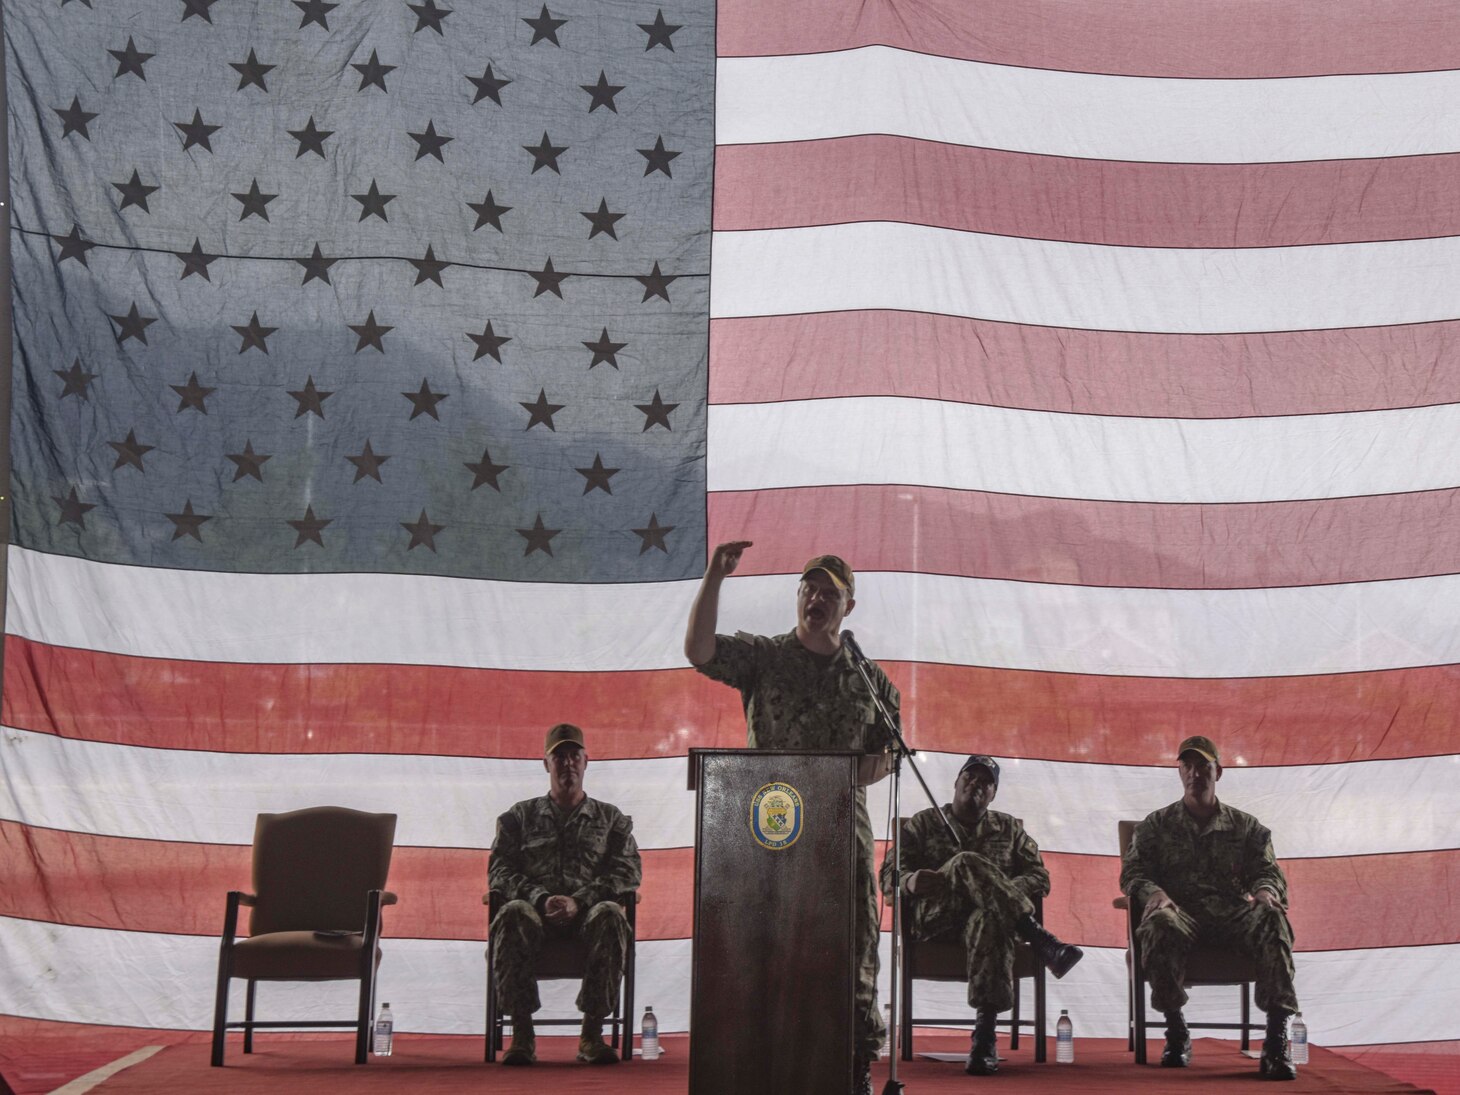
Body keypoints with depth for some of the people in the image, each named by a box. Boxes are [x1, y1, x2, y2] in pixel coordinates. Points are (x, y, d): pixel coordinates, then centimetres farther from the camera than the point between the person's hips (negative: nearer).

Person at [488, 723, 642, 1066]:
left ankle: (592, 1034, -32)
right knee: (512, 914, -36)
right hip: (537, 909, 0)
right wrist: (541, 898, -12)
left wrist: (578, 901, -12)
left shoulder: (611, 818, 20)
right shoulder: (520, 816, 21)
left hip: (587, 911, 0)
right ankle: (522, 1035, -34)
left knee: (610, 915, -36)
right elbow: (499, 871, 8)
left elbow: (628, 873, 5)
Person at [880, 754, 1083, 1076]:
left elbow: (1039, 877, 16)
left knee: (990, 920, -42)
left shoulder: (1009, 828, 25)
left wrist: (1005, 892, -7)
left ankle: (984, 1038, -50)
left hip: (989, 912, 1)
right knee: (967, 862, -34)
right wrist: (910, 882, -15)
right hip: (935, 914, -1)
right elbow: (889, 874, 11)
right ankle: (1043, 942, -45)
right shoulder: (923, 823, 21)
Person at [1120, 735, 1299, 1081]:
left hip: (1232, 910, 1)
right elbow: (1132, 871, 11)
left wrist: (1265, 889, -13)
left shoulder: (1246, 827, 22)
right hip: (1180, 907, -1)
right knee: (1160, 923, -39)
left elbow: (1268, 870, 14)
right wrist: (1153, 892, -14)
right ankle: (1176, 1032, -27)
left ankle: (1276, 1039, -40)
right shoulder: (1156, 825, 20)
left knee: (1272, 918, -35)